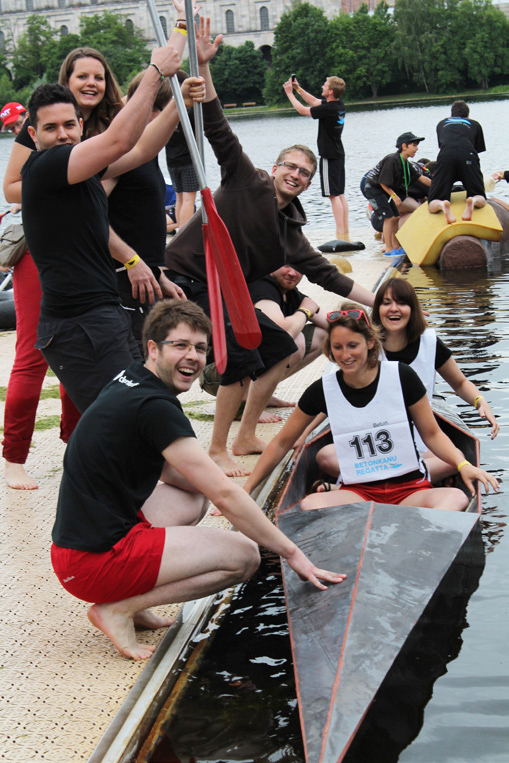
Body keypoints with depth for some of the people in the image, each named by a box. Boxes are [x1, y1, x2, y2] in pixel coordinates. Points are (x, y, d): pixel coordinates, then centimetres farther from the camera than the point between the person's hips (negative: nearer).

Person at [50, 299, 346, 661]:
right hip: (96, 560, -9)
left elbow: (167, 471, 22)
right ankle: (119, 608, -6)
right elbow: (225, 494, -19)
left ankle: (127, 599, 11)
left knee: (194, 498, 26)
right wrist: (292, 553, -13)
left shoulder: (129, 383, 11)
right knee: (244, 556, -6)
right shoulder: (155, 407, -18)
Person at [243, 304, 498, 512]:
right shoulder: (323, 390, 1)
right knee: (310, 505, -32)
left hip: (410, 489, -1)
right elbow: (282, 442, 12)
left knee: (456, 498, -34)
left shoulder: (401, 377, -3)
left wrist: (463, 464, -12)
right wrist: (247, 489, 10)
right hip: (357, 492, 1)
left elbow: (431, 434, 7)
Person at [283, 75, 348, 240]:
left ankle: (340, 234, -8)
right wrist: (298, 88, 20)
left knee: (333, 195, -7)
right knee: (340, 194, 12)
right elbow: (314, 101, 21)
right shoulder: (339, 104, 6)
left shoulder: (328, 109, -22)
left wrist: (290, 93, 0)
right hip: (338, 154, 9)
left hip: (329, 157, -9)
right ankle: (345, 233, 15)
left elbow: (302, 110, -12)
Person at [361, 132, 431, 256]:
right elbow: (383, 183, -24)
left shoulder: (406, 164, 2)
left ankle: (395, 246, 17)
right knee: (389, 217, -12)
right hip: (370, 187, -9)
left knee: (396, 217, 7)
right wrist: (394, 195, -18)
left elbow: (421, 178, 6)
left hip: (382, 190, 9)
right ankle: (389, 249, -5)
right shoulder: (392, 160, -26)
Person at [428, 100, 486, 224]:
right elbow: (478, 149, 36)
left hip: (445, 156, 0)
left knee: (433, 205, 2)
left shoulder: (442, 124, 36)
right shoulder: (474, 124, 33)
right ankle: (473, 201, -29)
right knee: (481, 199, 8)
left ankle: (443, 205, -35)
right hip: (468, 156, 0)